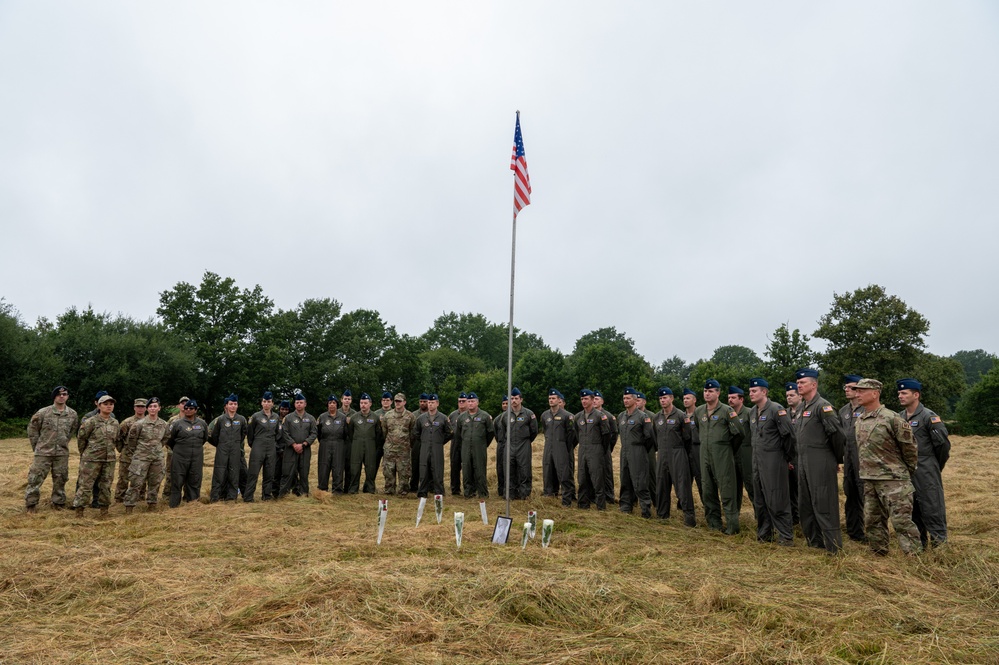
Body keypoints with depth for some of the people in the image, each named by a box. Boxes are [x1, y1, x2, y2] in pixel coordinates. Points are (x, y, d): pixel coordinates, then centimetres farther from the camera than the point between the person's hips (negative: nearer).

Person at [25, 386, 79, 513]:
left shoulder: (73, 414, 1)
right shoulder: (43, 412, -8)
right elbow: (32, 428, 2)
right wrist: (37, 446, 3)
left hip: (62, 453, 2)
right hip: (43, 452, -2)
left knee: (60, 479, 10)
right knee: (35, 478, 0)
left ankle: (58, 502, 23)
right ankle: (31, 503, 14)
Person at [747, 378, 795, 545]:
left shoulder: (776, 410, -13)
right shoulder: (752, 412, 11)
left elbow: (789, 435, -14)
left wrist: (787, 457, -6)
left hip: (773, 461, -8)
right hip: (757, 461, 8)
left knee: (777, 500, -3)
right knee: (759, 500, 13)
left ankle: (786, 536, 9)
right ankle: (764, 534, 24)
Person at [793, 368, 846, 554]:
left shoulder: (823, 406, -13)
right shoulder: (801, 408, 14)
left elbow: (837, 433, -16)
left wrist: (837, 459, -5)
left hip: (820, 463, -9)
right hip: (803, 462, 9)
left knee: (823, 504, -3)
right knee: (805, 504, 15)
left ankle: (833, 545, 7)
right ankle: (814, 540, 27)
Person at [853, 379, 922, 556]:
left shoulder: (892, 418, -14)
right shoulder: (859, 420, 9)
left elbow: (909, 447, -7)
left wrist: (907, 473, 3)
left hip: (893, 480, -8)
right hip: (869, 481, 8)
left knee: (901, 521, -6)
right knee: (872, 521, 14)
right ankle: (879, 555, 27)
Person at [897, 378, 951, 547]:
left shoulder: (929, 417, -11)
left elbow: (943, 443, -9)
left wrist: (935, 466, 1)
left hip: (925, 472, -7)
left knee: (932, 508, -2)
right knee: (912, 510, 15)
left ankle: (940, 544, 9)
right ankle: (919, 543, 27)